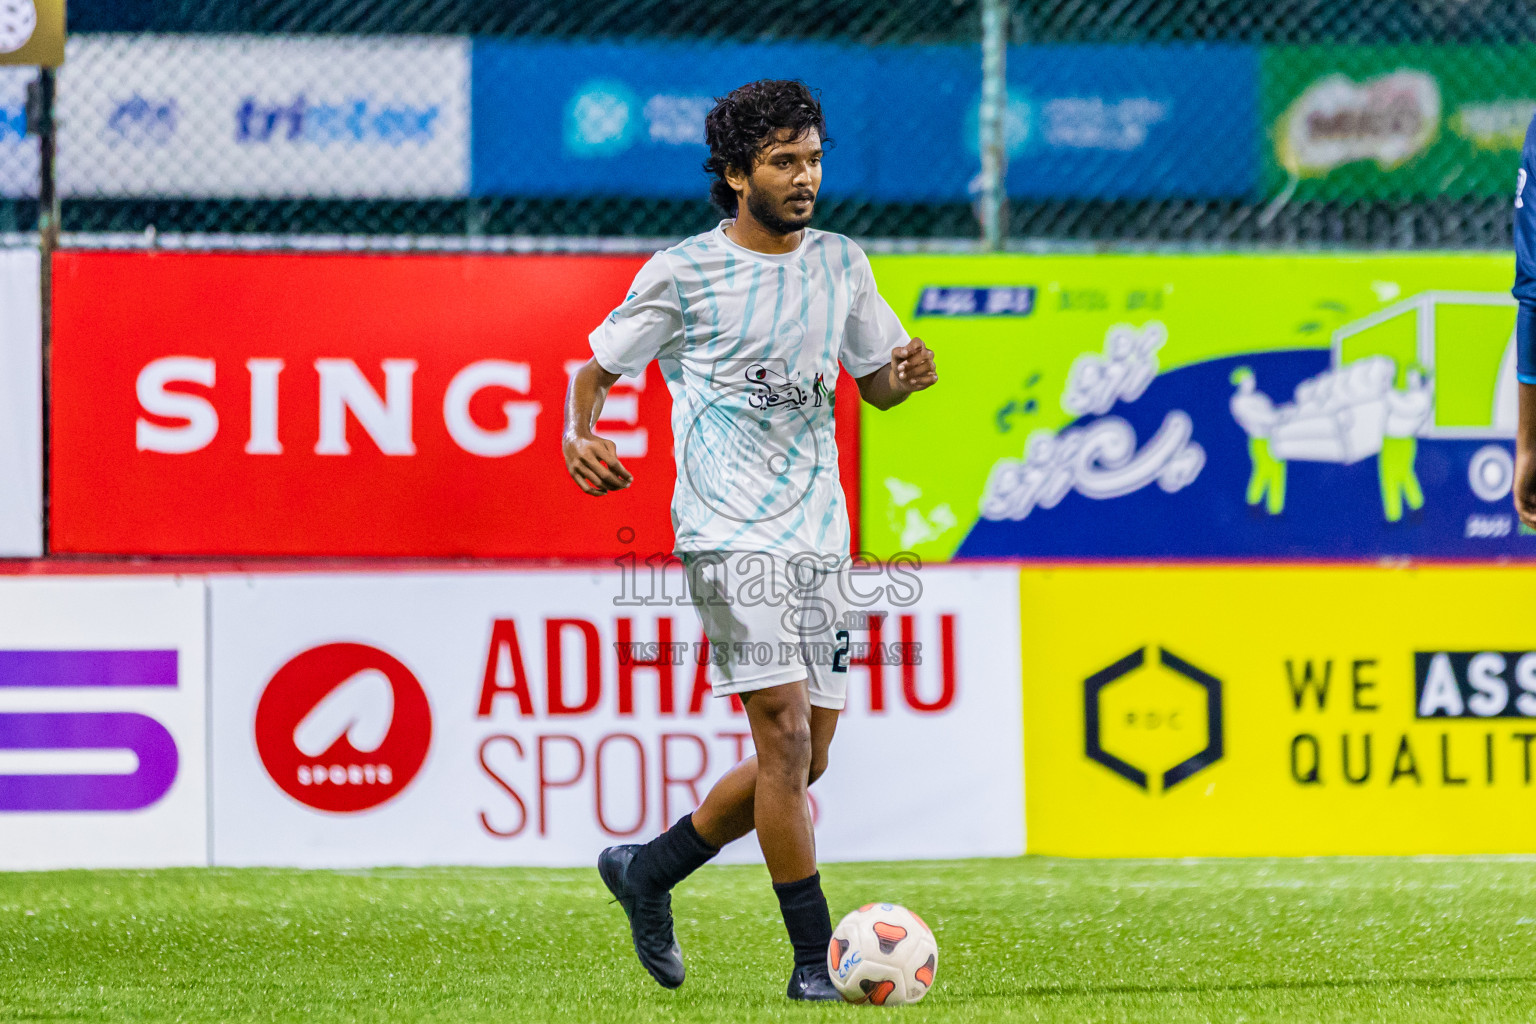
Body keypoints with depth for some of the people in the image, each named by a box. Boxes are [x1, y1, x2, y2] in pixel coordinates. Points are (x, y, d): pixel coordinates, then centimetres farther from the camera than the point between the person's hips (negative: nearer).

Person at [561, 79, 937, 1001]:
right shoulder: (683, 273, -3)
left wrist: (907, 373, -4)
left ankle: (647, 872, 29)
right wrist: (580, 439, -15)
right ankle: (816, 958, -12)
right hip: (730, 534, -6)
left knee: (803, 763, 8)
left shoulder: (841, 265, 11)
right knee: (786, 733, -16)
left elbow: (876, 384, 20)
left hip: (820, 534, 6)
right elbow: (596, 370, 6)